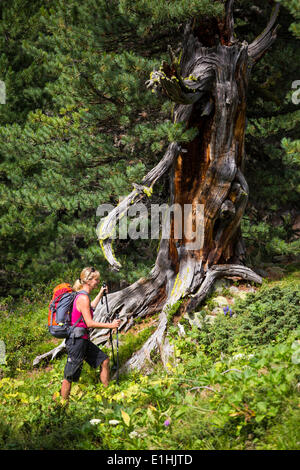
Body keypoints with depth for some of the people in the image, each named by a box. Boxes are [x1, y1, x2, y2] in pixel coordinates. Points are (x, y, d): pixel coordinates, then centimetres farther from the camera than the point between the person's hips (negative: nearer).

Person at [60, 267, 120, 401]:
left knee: (104, 360, 16)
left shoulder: (81, 296, 11)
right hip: (76, 341, -10)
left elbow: (89, 308, 35)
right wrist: (110, 325, -15)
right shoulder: (83, 298, -19)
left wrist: (100, 294, 36)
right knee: (69, 377, -1)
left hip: (83, 340, 10)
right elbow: (89, 323, -21)